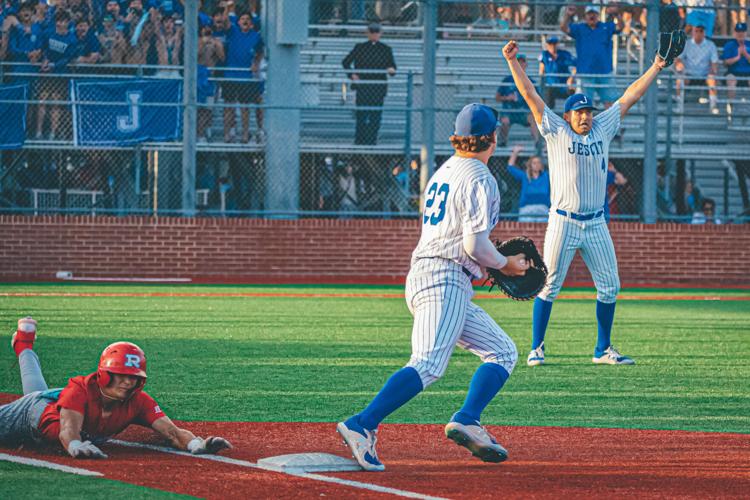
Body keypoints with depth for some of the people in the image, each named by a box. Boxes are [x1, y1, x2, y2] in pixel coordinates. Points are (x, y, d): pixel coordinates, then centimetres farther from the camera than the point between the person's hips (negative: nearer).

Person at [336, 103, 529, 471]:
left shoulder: (444, 171, 20)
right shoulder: (479, 179, -8)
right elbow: (476, 244, -16)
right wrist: (505, 264, 2)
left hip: (421, 275, 10)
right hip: (445, 280, -10)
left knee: (503, 353, 11)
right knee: (428, 365, -21)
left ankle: (466, 422, -7)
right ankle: (361, 426, -32)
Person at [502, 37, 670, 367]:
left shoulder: (603, 129, 10)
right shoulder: (556, 132, 1)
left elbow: (631, 96, 13)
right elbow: (529, 94, -5)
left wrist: (657, 67, 13)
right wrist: (512, 61, -12)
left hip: (596, 224, 4)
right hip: (563, 223, -4)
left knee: (609, 287, 4)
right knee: (549, 286, -4)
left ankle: (603, 350, 15)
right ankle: (536, 348, 2)